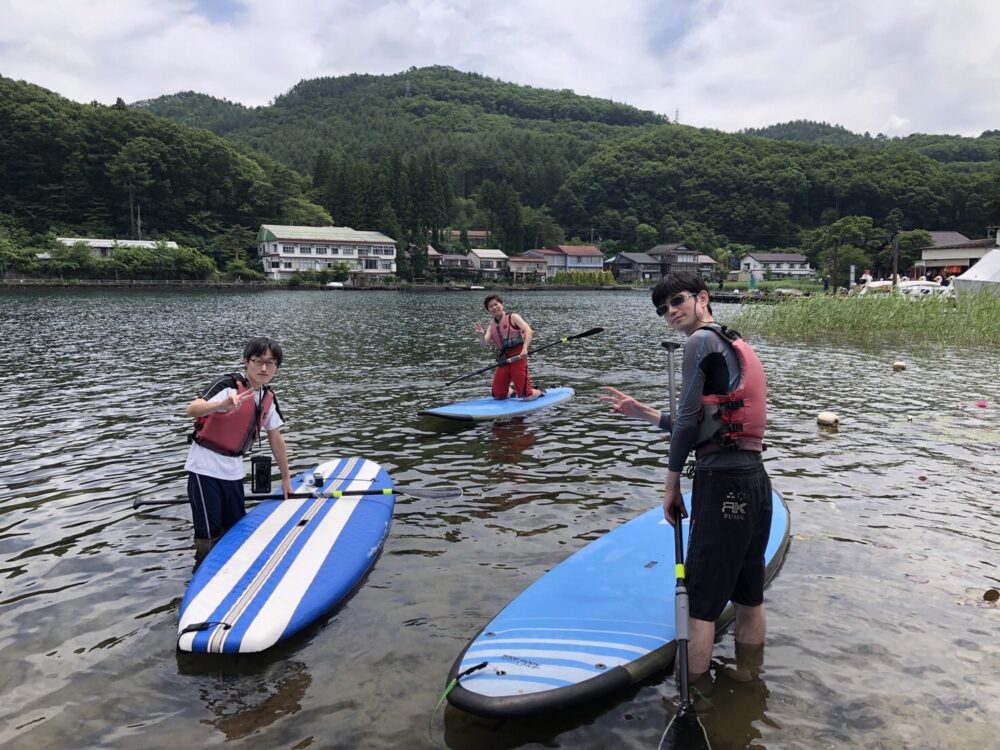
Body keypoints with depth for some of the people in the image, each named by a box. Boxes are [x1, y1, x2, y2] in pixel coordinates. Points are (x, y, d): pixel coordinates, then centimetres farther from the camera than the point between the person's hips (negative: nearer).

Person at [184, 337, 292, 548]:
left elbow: (276, 440, 13)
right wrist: (223, 405, -54)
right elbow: (191, 410, -33)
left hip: (233, 472, 6)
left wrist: (286, 478, 16)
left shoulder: (268, 398, 4)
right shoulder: (227, 385, -17)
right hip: (205, 468, -6)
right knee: (207, 536, -3)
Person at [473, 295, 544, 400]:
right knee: (498, 396, 7)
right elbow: (484, 344, 2)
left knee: (527, 396, -10)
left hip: (517, 358, -5)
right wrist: (481, 335, -20)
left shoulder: (513, 317, -1)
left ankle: (540, 392, 23)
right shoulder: (492, 326, 13)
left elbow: (529, 331, -14)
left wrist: (525, 348, -29)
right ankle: (512, 390, 38)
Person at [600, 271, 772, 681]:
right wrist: (641, 412, 19)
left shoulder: (701, 341, -6)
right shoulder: (737, 346, 20)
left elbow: (688, 421, -11)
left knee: (702, 600, -1)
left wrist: (672, 483, -2)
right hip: (756, 478, 9)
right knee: (749, 593, 18)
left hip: (723, 481, -9)